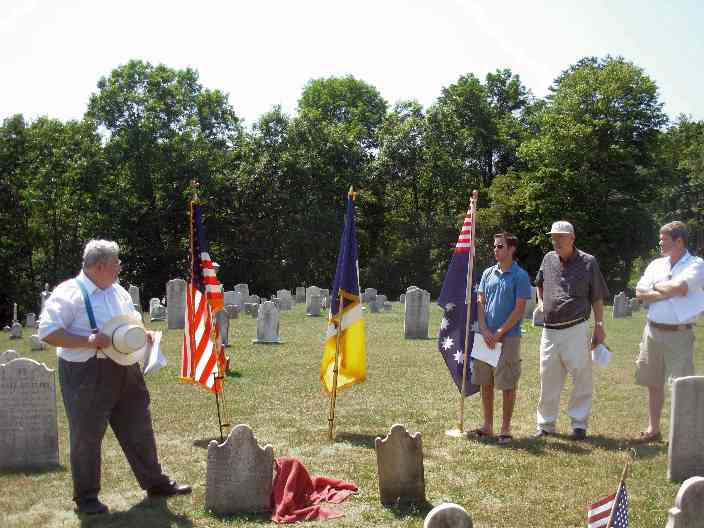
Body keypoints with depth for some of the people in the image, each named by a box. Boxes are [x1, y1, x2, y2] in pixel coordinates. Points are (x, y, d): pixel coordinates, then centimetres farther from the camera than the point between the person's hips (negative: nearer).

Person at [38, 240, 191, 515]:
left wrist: (142, 333, 3)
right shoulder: (69, 293, -12)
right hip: (86, 374, -7)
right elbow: (48, 332, -18)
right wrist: (88, 341, -25)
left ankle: (155, 483, 27)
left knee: (138, 429, 14)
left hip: (124, 370, 7)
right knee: (87, 437, 5)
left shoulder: (118, 292, 11)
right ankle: (86, 497, 21)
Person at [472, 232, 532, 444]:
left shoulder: (520, 276, -6)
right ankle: (487, 425, 21)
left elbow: (519, 309, -10)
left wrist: (499, 333, -13)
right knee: (485, 382, 9)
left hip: (508, 337, -5)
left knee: (507, 384, 2)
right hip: (486, 336, 5)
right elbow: (480, 302, 8)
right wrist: (484, 330, -5)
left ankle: (505, 428, 12)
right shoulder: (488, 273, 10)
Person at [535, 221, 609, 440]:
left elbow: (597, 298, 2)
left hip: (576, 329, -4)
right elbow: (540, 284, 29)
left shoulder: (588, 262, -1)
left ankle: (579, 423, 12)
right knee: (548, 379, 10)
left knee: (581, 377, 1)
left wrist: (599, 327, -1)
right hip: (550, 330, 4)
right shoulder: (548, 259, 9)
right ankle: (545, 424, 21)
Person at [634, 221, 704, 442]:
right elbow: (639, 293, 1)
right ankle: (653, 429, 24)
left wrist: (656, 286, -4)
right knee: (654, 383, 13)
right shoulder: (656, 264, 11)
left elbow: (679, 287, -22)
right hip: (653, 331, 6)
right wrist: (668, 292, -11)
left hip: (679, 334, -5)